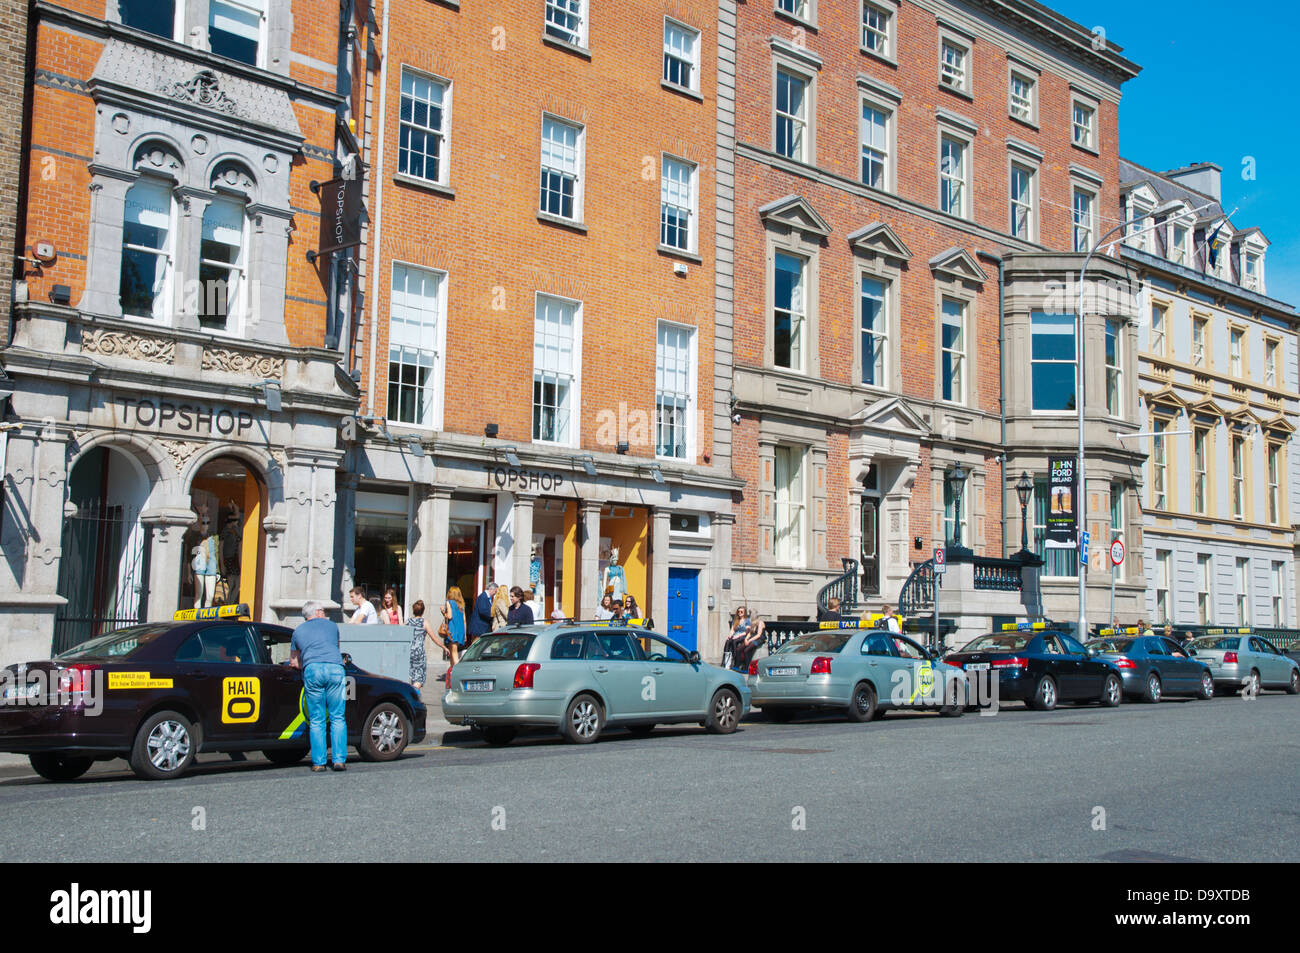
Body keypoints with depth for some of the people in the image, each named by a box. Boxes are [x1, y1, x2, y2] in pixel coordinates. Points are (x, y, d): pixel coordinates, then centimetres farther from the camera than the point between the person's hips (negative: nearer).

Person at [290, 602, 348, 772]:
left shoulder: (298, 631, 26)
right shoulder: (331, 625, 26)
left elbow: (293, 661, 29)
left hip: (312, 670, 0)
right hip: (335, 667, 0)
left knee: (316, 721, 4)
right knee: (337, 718, 3)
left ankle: (318, 762, 0)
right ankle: (339, 760, -4)